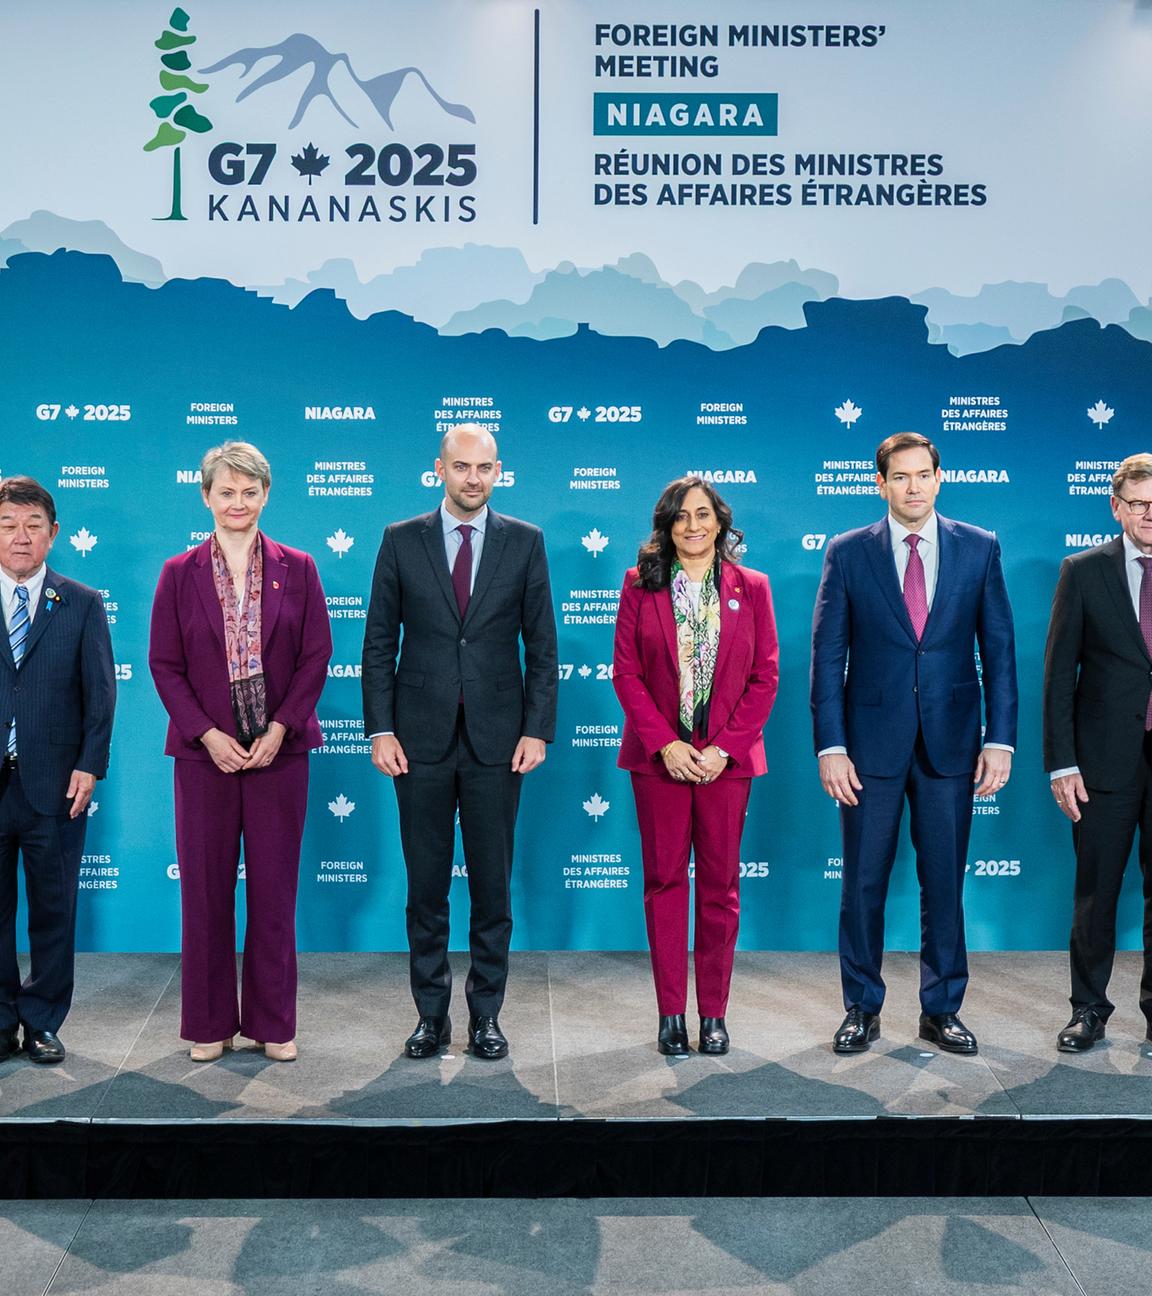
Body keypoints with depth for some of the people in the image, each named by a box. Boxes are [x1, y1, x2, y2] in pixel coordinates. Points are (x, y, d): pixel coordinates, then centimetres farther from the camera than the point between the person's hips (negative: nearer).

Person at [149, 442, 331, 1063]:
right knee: (206, 888, 6)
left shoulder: (296, 569, 4)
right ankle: (211, 1023, 20)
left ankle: (273, 1022, 18)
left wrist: (279, 729, -10)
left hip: (279, 749, 0)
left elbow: (317, 655, 0)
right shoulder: (180, 573, 4)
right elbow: (164, 663, 1)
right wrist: (208, 735, -10)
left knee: (275, 887, 6)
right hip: (204, 751, 0)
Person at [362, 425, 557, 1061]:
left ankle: (486, 1014, 20)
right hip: (422, 739, 0)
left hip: (495, 739, 0)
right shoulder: (401, 540, 4)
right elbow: (379, 643, 4)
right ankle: (431, 1013, 20)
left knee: (492, 884, 6)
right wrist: (380, 729, -3)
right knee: (426, 885, 7)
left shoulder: (525, 542, 4)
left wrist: (537, 729, -4)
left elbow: (542, 645, 4)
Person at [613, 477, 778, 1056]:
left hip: (726, 758, 0)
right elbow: (625, 670, 0)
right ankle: (671, 1014, 12)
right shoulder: (640, 584, 5)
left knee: (720, 884, 5)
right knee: (664, 880, 3)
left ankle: (714, 1013, 15)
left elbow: (765, 676, 2)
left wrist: (724, 747, -8)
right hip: (659, 755, 0)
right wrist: (665, 743, -10)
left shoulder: (750, 587, 5)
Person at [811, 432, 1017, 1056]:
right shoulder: (848, 552, 1)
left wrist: (1000, 739, -2)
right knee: (863, 883, 6)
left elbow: (998, 648, 5)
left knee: (945, 882, 9)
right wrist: (831, 746, -7)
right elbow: (828, 656, -1)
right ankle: (862, 1009, 21)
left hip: (950, 741, 1)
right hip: (873, 741, -1)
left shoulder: (979, 548, 5)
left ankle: (941, 1010, 23)